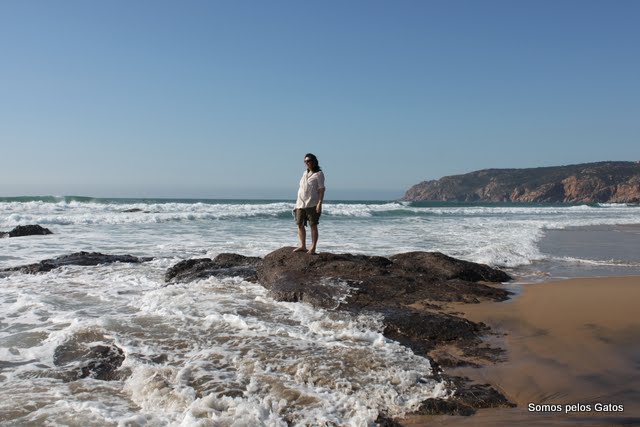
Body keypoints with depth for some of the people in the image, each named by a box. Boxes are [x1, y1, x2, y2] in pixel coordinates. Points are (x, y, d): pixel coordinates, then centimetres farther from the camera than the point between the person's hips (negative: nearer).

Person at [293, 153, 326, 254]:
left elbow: (321, 189, -9)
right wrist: (297, 203, 16)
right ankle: (303, 246, 16)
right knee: (300, 225, 7)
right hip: (300, 204, 7)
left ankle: (313, 248, 2)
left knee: (313, 226, -2)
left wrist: (319, 203, -18)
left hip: (312, 204, -7)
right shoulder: (305, 173, 16)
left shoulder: (318, 174, -4)